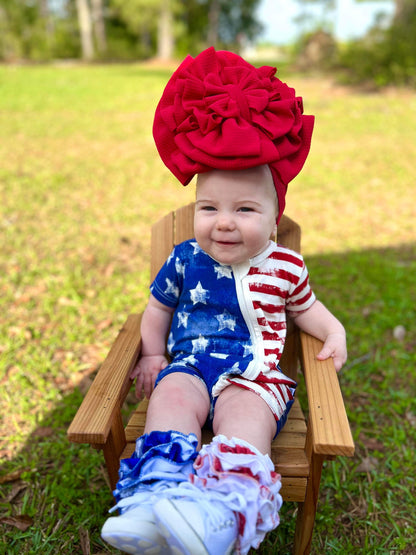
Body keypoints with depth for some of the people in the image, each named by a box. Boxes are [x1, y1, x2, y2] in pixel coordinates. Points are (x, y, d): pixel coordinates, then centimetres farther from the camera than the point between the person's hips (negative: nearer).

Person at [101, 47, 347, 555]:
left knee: (246, 416, -31)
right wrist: (152, 354, 8)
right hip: (189, 365, 1)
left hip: (254, 374, -1)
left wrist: (334, 332, 3)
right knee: (171, 397, -30)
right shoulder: (184, 260, 3)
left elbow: (305, 307, 20)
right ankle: (158, 500, -36)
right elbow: (158, 309, 17)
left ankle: (222, 513, -44)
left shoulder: (284, 267, 2)